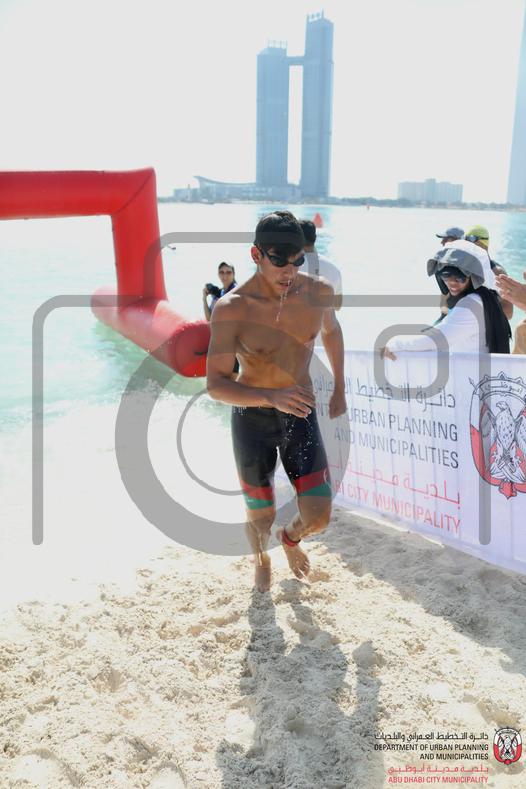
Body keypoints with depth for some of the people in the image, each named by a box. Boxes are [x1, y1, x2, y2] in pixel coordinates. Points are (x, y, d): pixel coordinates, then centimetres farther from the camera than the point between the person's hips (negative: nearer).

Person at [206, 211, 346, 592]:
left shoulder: (318, 292, -10)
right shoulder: (231, 308, -21)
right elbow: (216, 385, -24)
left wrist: (340, 389, 18)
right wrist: (272, 397, -40)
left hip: (301, 415, 3)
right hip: (252, 419, -2)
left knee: (319, 518, -3)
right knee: (261, 518, 13)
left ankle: (291, 538, 37)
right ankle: (261, 557, 51)